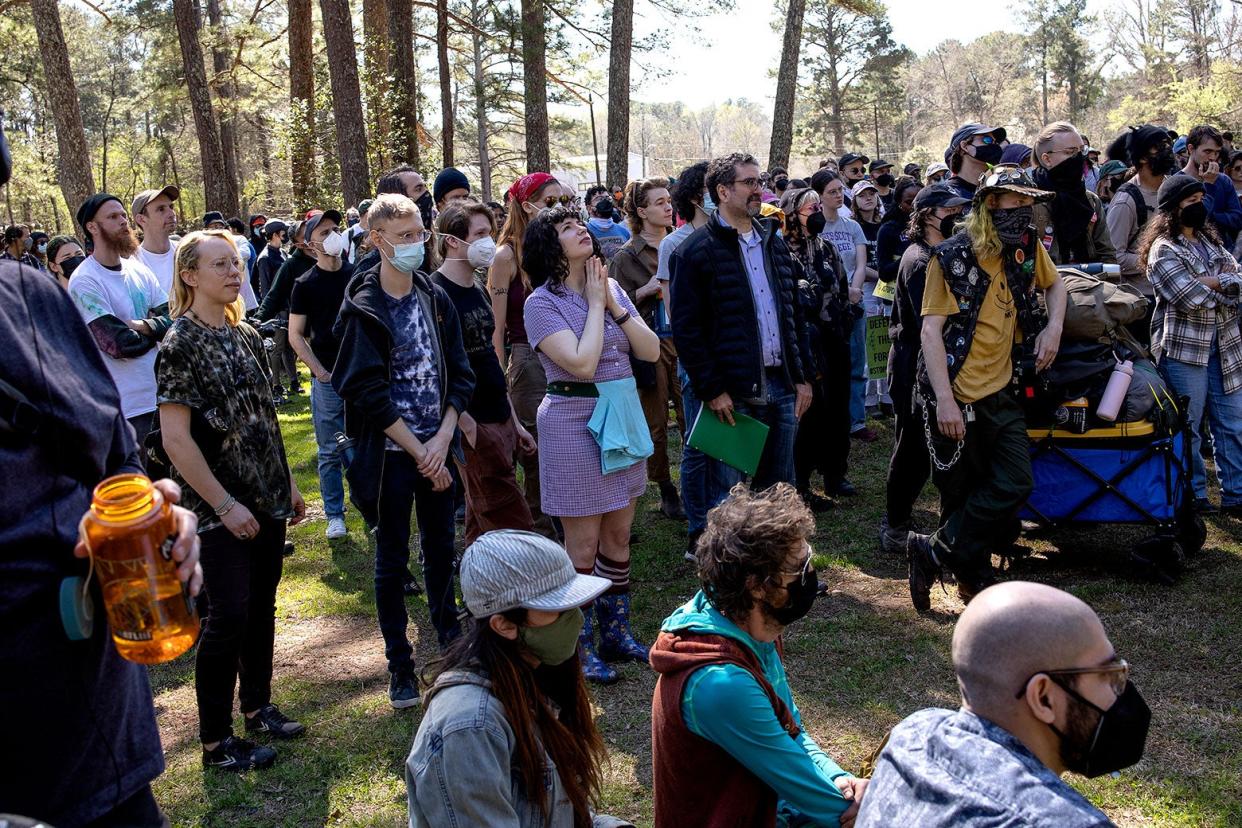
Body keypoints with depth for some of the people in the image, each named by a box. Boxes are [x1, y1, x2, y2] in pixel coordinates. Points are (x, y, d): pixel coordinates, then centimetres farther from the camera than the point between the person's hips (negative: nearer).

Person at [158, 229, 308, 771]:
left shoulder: (246, 334, 8)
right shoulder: (180, 344, -13)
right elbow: (176, 440, -17)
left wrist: (287, 483, 15)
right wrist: (225, 505, -17)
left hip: (267, 500, 7)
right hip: (220, 509, -7)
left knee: (261, 608, 15)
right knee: (228, 618, -3)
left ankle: (257, 706, 33)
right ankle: (215, 741, 12)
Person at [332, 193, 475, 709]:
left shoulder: (435, 298, 4)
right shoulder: (362, 308, -10)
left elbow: (459, 375, 4)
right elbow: (370, 393, -14)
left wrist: (443, 439, -9)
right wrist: (419, 451, -14)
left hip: (437, 448, 4)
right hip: (390, 453, -4)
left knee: (441, 551, 16)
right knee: (392, 560, 7)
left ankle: (451, 644, 34)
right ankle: (399, 666, 20)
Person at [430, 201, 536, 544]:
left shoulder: (479, 291, 13)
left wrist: (514, 422, 18)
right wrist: (467, 425, -19)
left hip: (500, 422, 8)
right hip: (474, 428, -8)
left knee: (482, 528, 15)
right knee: (517, 531, -7)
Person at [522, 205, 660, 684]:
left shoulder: (611, 287, 7)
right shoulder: (543, 302, -11)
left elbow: (651, 351, 1)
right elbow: (582, 363, -23)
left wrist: (614, 304, -9)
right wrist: (595, 304, -13)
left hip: (623, 418, 6)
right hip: (575, 424, -6)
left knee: (618, 536, 15)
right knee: (583, 545, 3)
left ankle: (615, 632, 30)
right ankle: (579, 646, 18)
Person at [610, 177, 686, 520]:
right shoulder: (626, 256, -2)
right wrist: (646, 291, -16)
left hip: (684, 341, 3)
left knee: (692, 418, -1)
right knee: (656, 424, 4)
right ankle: (666, 492, 16)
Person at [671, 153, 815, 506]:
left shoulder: (774, 243, 15)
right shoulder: (695, 252, -6)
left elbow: (794, 314, 18)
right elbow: (686, 329, -11)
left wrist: (804, 376, 12)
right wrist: (711, 390, -14)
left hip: (783, 388, 6)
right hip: (732, 395, -6)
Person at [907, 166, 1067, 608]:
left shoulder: (1027, 247, 6)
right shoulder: (951, 257, -11)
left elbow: (1054, 283, 28)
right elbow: (931, 329, -15)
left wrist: (1054, 327, 7)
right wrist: (944, 400, -22)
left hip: (1000, 390, 6)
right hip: (957, 394, -6)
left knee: (1015, 484, 0)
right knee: (961, 494, 2)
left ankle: (936, 551, 10)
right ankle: (973, 579, 19)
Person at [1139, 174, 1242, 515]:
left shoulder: (1210, 240, 16)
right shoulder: (1163, 250, -8)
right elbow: (1190, 299, -19)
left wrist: (1210, 282, -14)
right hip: (1185, 348, -7)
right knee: (1188, 427, 3)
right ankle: (1193, 495, 15)